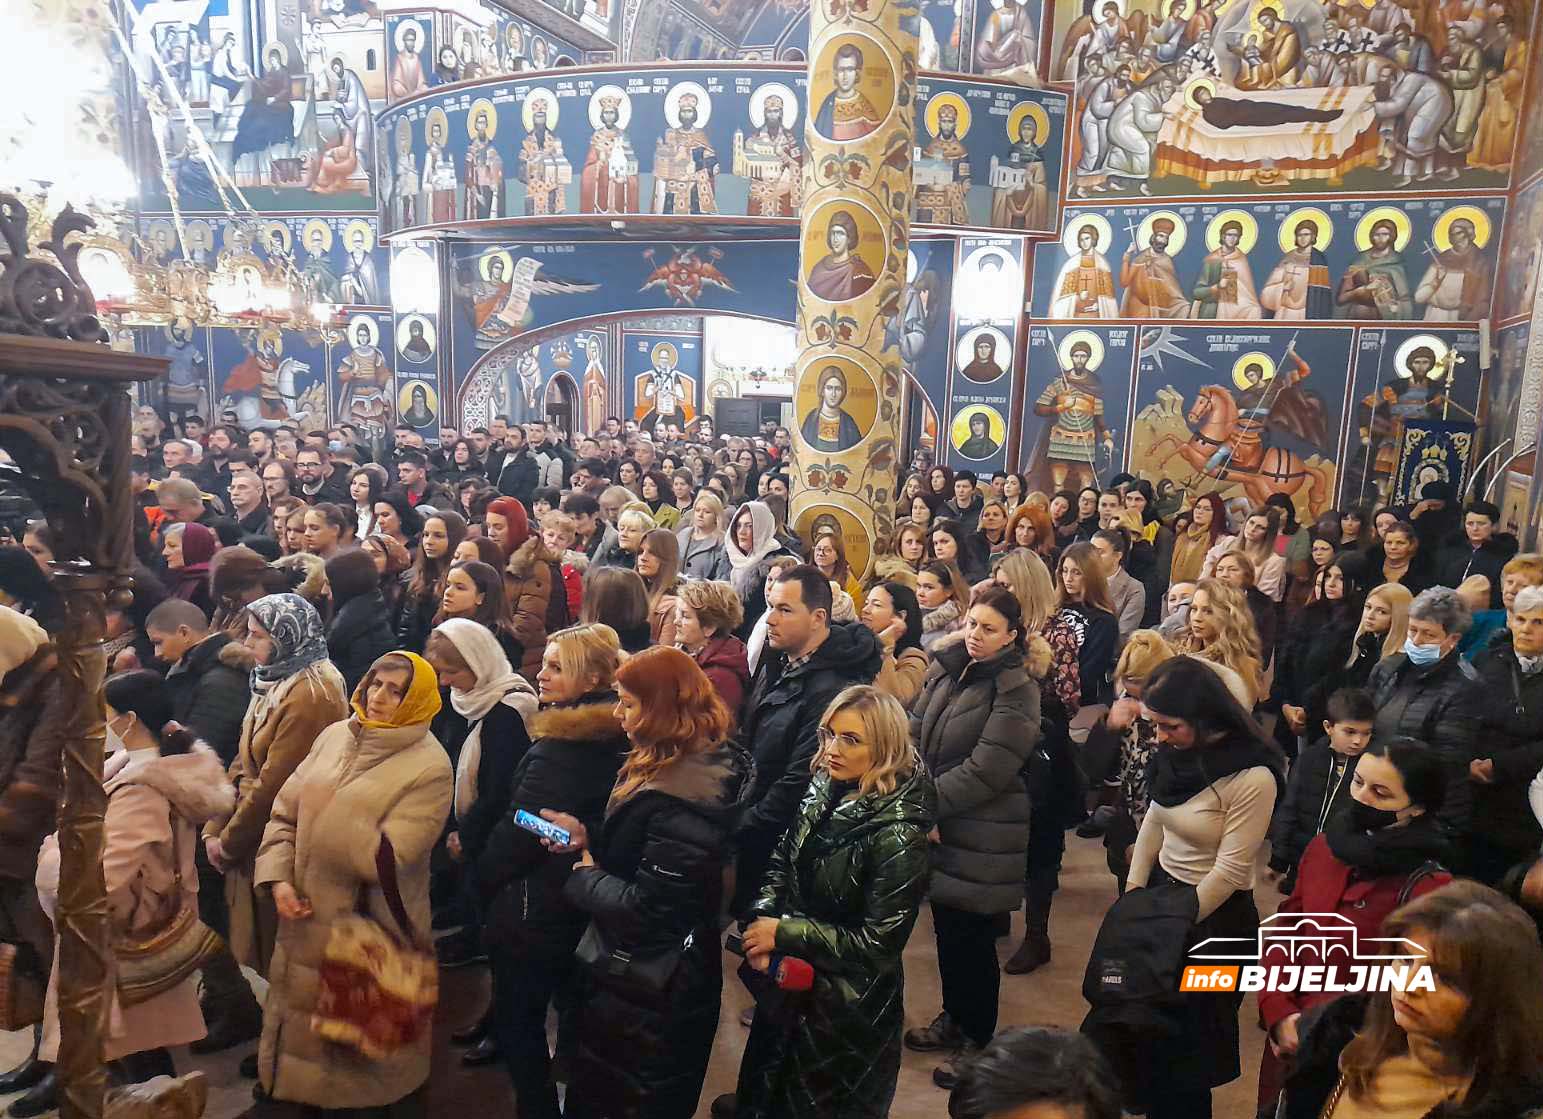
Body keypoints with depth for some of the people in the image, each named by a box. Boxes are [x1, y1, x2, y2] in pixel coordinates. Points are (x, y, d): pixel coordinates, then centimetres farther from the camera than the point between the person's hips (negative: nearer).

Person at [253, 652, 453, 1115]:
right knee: (307, 1020, 24)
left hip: (372, 931, -6)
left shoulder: (430, 768, -19)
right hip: (309, 923, 6)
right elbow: (285, 813, 3)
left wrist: (336, 816, -26)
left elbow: (386, 858, -23)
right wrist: (278, 878, -8)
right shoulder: (334, 736, 0)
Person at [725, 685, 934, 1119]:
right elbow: (782, 862, 5)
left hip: (846, 1007, -6)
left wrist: (785, 934, -21)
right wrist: (763, 920, -12)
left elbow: (879, 943, -24)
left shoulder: (898, 835, -27)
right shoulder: (824, 791, -7)